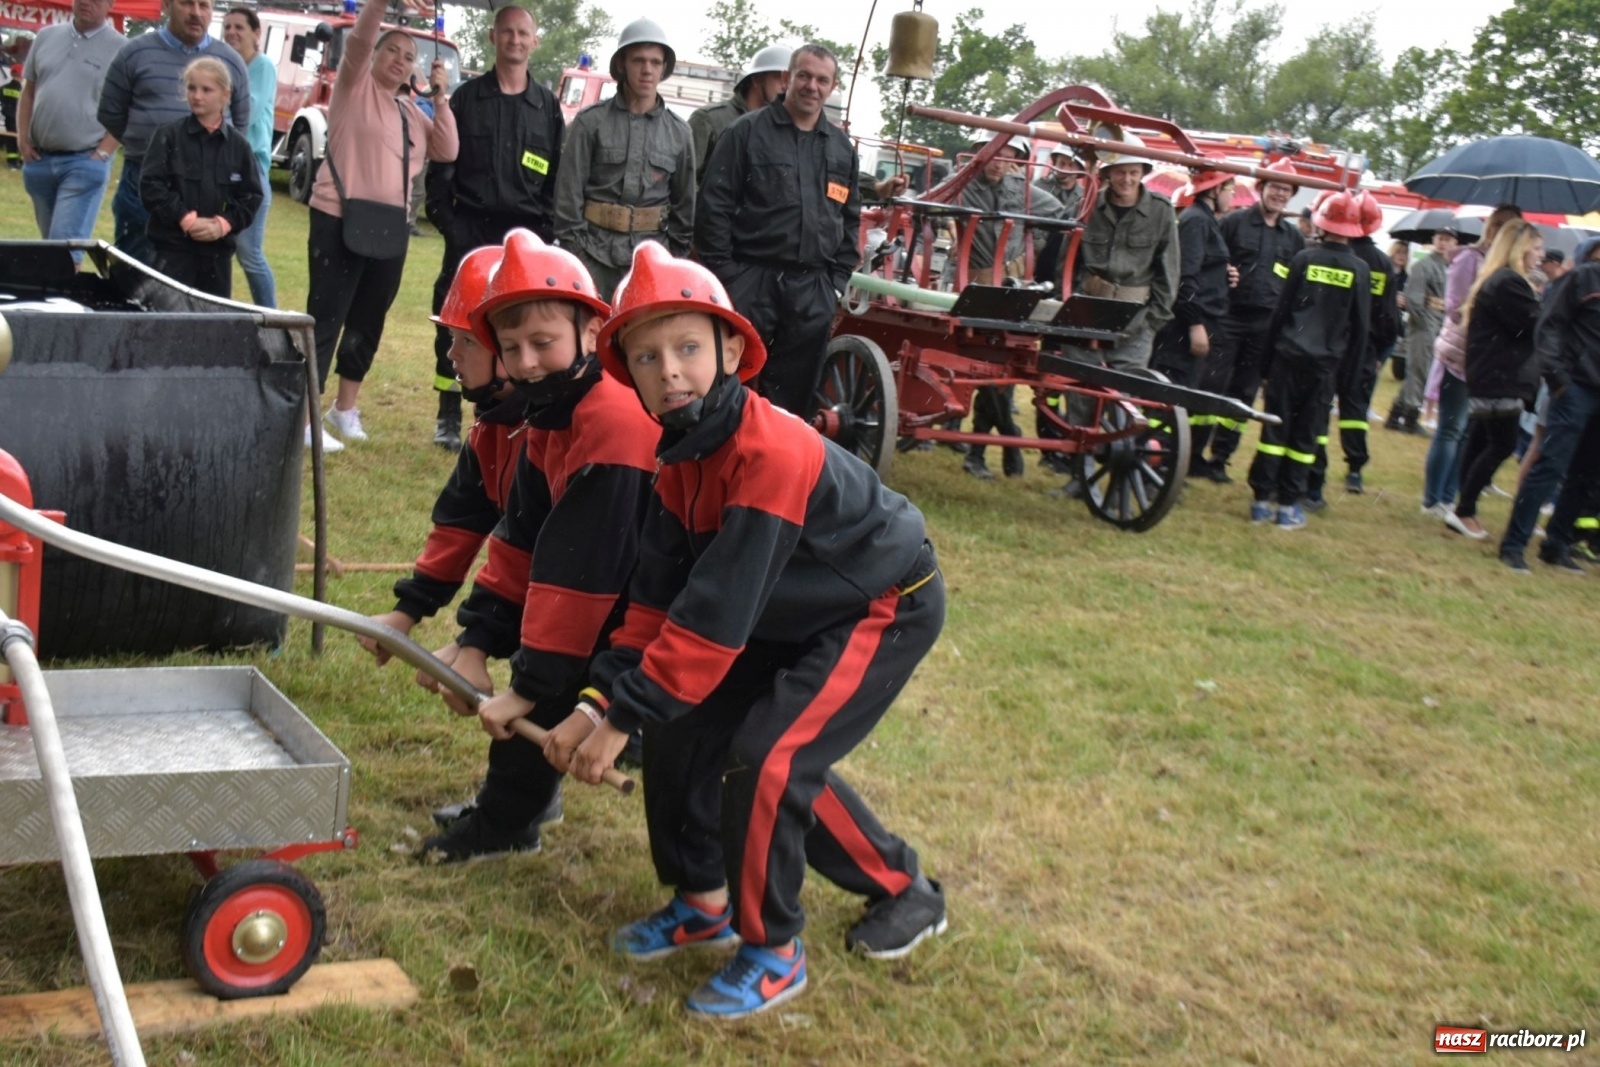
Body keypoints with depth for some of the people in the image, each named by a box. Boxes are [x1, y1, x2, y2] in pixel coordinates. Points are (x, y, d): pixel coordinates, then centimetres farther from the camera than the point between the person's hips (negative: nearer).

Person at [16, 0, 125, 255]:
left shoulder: (121, 48, -5)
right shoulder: (47, 36, 11)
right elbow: (28, 92, 16)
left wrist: (102, 154, -13)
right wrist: (22, 139, 5)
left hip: (85, 162, -5)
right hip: (39, 158, 5)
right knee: (49, 242, 16)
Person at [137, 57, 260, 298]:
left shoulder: (238, 144, 5)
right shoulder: (168, 135, -1)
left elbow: (251, 196, 6)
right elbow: (150, 186, -5)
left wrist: (223, 224, -9)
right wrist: (186, 219, -15)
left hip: (218, 250, 3)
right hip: (172, 246, -3)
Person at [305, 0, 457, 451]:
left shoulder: (411, 111, 15)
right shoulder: (355, 87, 0)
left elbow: (447, 151, 5)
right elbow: (358, 40, -17)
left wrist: (441, 98, -1)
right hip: (339, 221, -6)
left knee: (367, 322, 14)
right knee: (326, 318, -5)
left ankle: (345, 408, 28)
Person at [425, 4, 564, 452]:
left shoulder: (548, 107, 9)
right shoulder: (466, 97, 5)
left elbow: (558, 176, 9)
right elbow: (441, 163, 3)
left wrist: (546, 230, -1)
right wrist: (444, 218, -7)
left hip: (525, 236, 1)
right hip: (469, 230, -1)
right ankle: (448, 416, 10)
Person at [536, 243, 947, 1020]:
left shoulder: (771, 454, -33)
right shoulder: (681, 455, -6)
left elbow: (716, 612, -34)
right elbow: (656, 596, -4)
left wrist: (623, 717, -30)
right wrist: (601, 705, -13)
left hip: (884, 609, -8)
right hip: (794, 614, 9)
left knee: (767, 758, -19)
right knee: (679, 730, 2)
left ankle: (772, 952, 2)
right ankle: (702, 900, 22)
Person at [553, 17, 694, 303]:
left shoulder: (679, 132, 7)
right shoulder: (591, 121, -1)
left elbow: (684, 202, 12)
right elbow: (569, 191, -1)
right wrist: (572, 252, -6)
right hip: (594, 250, -2)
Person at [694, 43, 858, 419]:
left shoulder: (842, 147, 14)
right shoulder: (748, 132, 0)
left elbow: (851, 219, 19)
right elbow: (715, 205, -3)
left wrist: (837, 281, 9)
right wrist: (723, 274, -8)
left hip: (813, 291, 4)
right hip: (750, 280, -4)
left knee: (794, 394, 9)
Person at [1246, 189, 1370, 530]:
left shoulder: (1304, 258, -4)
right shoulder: (1359, 270, 0)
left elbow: (1281, 309, -1)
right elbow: (1361, 325, 2)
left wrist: (1268, 356, 6)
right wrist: (1348, 367, 11)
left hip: (1289, 355, -1)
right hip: (1326, 363, 1)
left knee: (1276, 426, 5)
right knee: (1306, 434, 6)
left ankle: (1262, 500, 5)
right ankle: (1289, 505, 7)